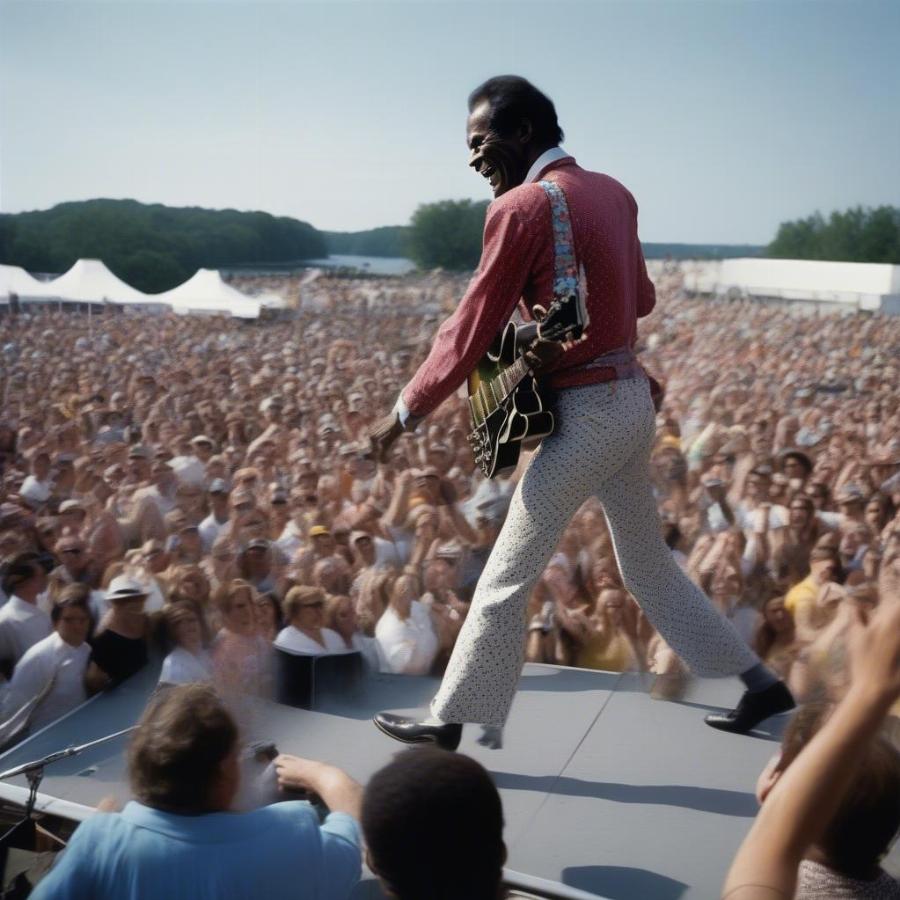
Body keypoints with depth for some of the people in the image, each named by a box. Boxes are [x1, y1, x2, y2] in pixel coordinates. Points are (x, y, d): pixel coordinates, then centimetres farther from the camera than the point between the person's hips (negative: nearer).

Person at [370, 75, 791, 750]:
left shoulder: (521, 206, -13)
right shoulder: (614, 193, 10)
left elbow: (472, 330, -11)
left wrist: (405, 414, -3)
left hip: (586, 413, -8)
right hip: (633, 402, 9)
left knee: (506, 579, 2)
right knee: (650, 567, 21)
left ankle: (449, 722, 14)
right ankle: (761, 686, 30)